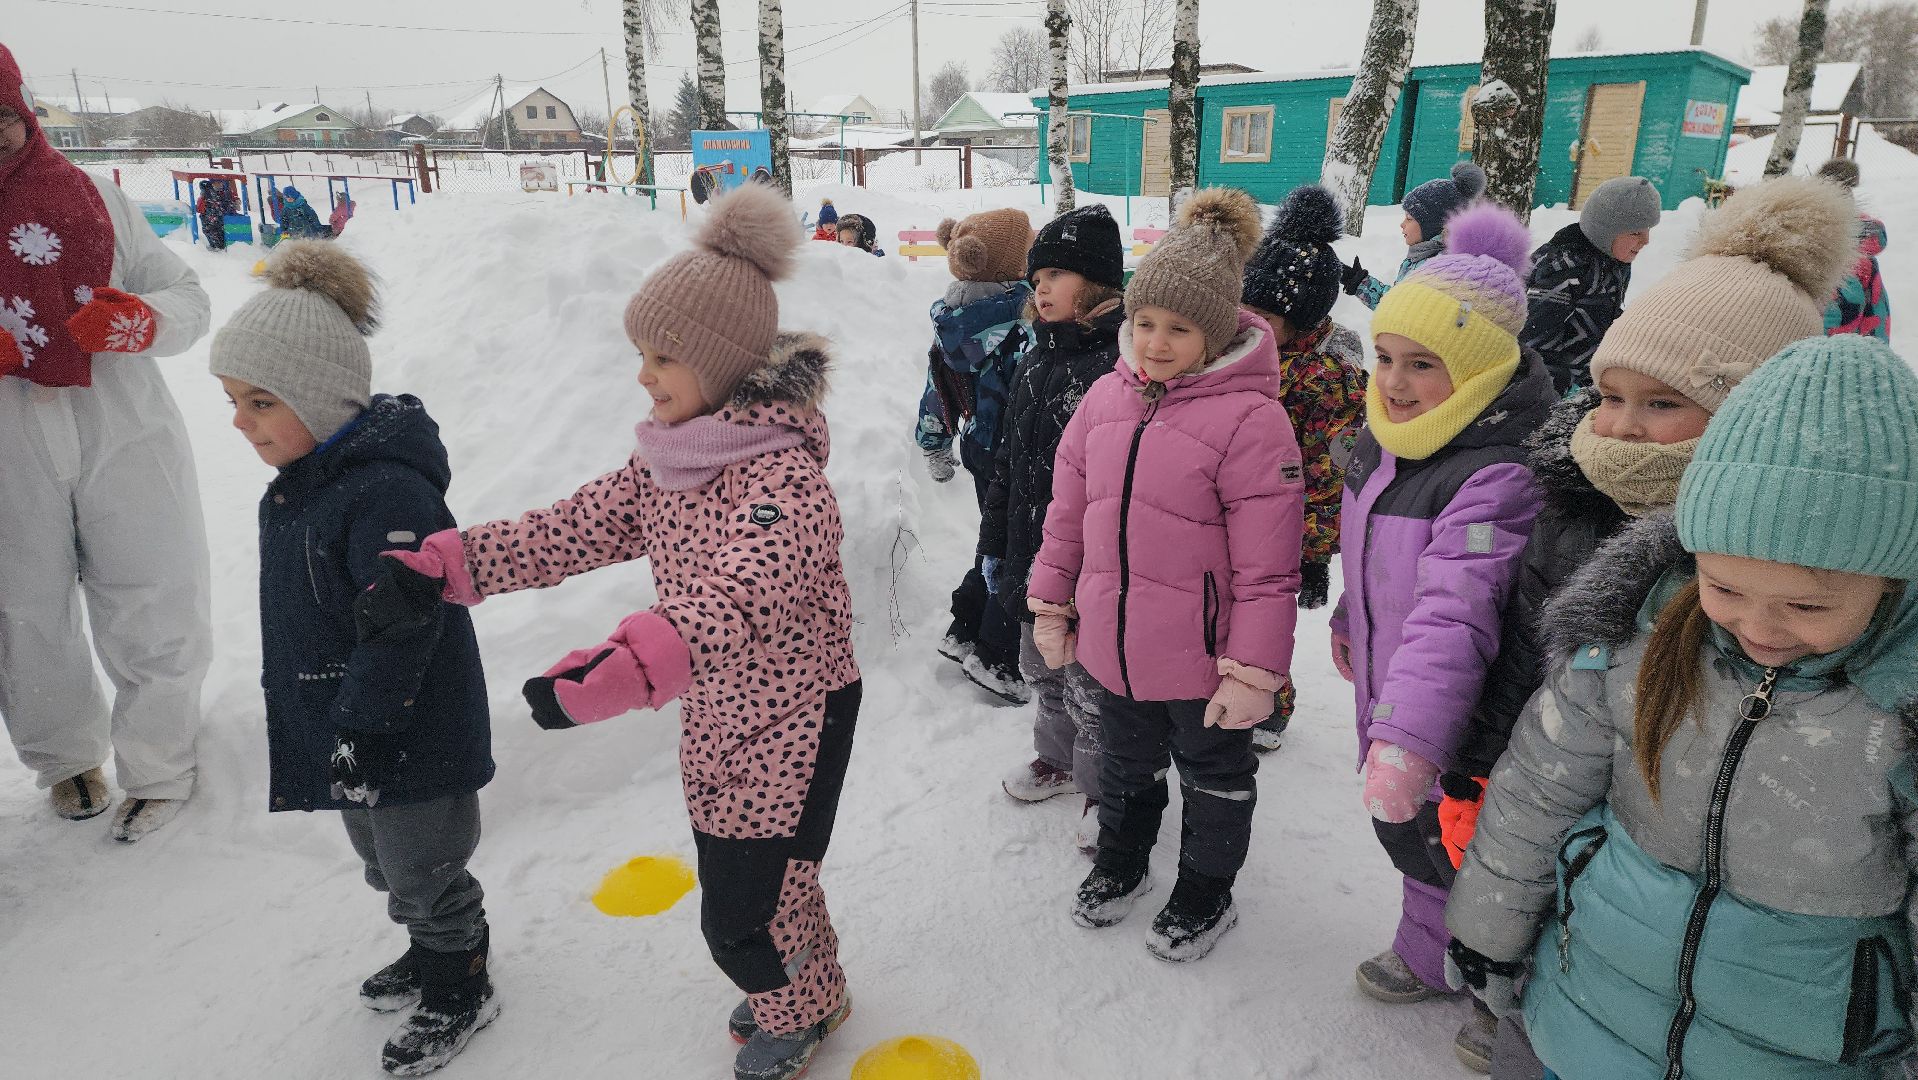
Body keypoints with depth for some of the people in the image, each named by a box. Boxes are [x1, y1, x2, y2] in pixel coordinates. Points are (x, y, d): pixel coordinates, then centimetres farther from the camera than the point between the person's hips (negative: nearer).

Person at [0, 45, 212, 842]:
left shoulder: (92, 198, 4)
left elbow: (188, 299, 6)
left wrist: (140, 321, -17)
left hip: (126, 442, 0)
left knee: (155, 623, 6)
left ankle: (157, 768, 28)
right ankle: (66, 759, 40)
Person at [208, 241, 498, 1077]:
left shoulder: (389, 490, -29)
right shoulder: (301, 478, 4)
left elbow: (399, 632, -29)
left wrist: (360, 726, -23)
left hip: (406, 734, -10)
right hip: (337, 723, 10)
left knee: (423, 865, 10)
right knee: (383, 860, 26)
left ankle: (461, 991, 32)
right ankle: (430, 953, 49)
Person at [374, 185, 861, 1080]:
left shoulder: (782, 472, -28)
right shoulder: (667, 457, 0)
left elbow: (739, 599, -42)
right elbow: (578, 528, 4)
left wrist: (622, 669, -55)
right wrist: (452, 561, -5)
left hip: (791, 721, -8)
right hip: (716, 718, 8)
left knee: (742, 921, 5)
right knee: (733, 886, 23)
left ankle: (801, 1008, 38)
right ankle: (793, 988, 51)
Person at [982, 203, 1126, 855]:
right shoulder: (1037, 358, 8)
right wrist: (994, 543, 17)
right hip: (1032, 557, 8)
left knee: (1093, 686, 9)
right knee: (1042, 670, 25)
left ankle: (1104, 789, 32)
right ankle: (1057, 758, 49)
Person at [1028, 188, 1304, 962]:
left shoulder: (1250, 417, -20)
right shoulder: (1108, 395, -1)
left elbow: (1266, 567, -19)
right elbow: (1068, 509, 8)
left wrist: (1254, 671, -17)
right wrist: (1051, 604, 10)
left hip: (1200, 657, -5)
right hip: (1114, 644, 6)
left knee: (1214, 780, 20)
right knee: (1126, 765, 27)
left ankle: (1205, 895, 44)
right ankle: (1121, 864, 53)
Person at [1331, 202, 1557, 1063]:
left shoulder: (1501, 473, -28)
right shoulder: (1391, 435, 1)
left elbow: (1454, 613, -39)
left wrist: (1407, 736, -45)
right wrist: (1350, 621, 27)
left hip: (1457, 726, -8)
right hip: (1389, 704, 8)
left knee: (1465, 855, 12)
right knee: (1410, 836, 25)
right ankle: (1428, 958, 51)